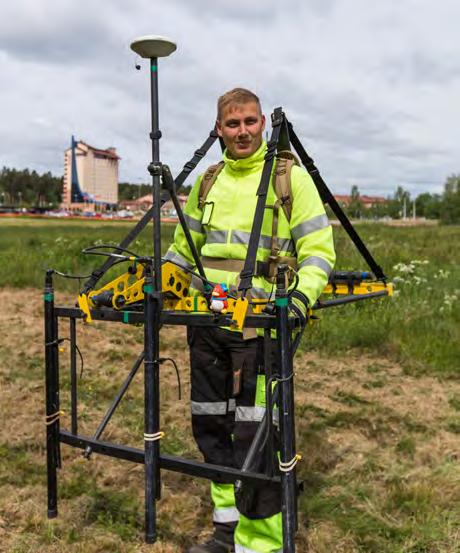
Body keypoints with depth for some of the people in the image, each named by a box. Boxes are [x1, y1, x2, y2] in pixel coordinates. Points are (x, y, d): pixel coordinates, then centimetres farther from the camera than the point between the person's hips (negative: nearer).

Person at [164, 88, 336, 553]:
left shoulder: (292, 178, 0)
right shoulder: (205, 183, 14)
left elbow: (318, 249, -4)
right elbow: (182, 249, 22)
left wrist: (302, 294, -22)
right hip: (206, 322, 6)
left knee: (254, 435, -7)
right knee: (209, 426, 13)